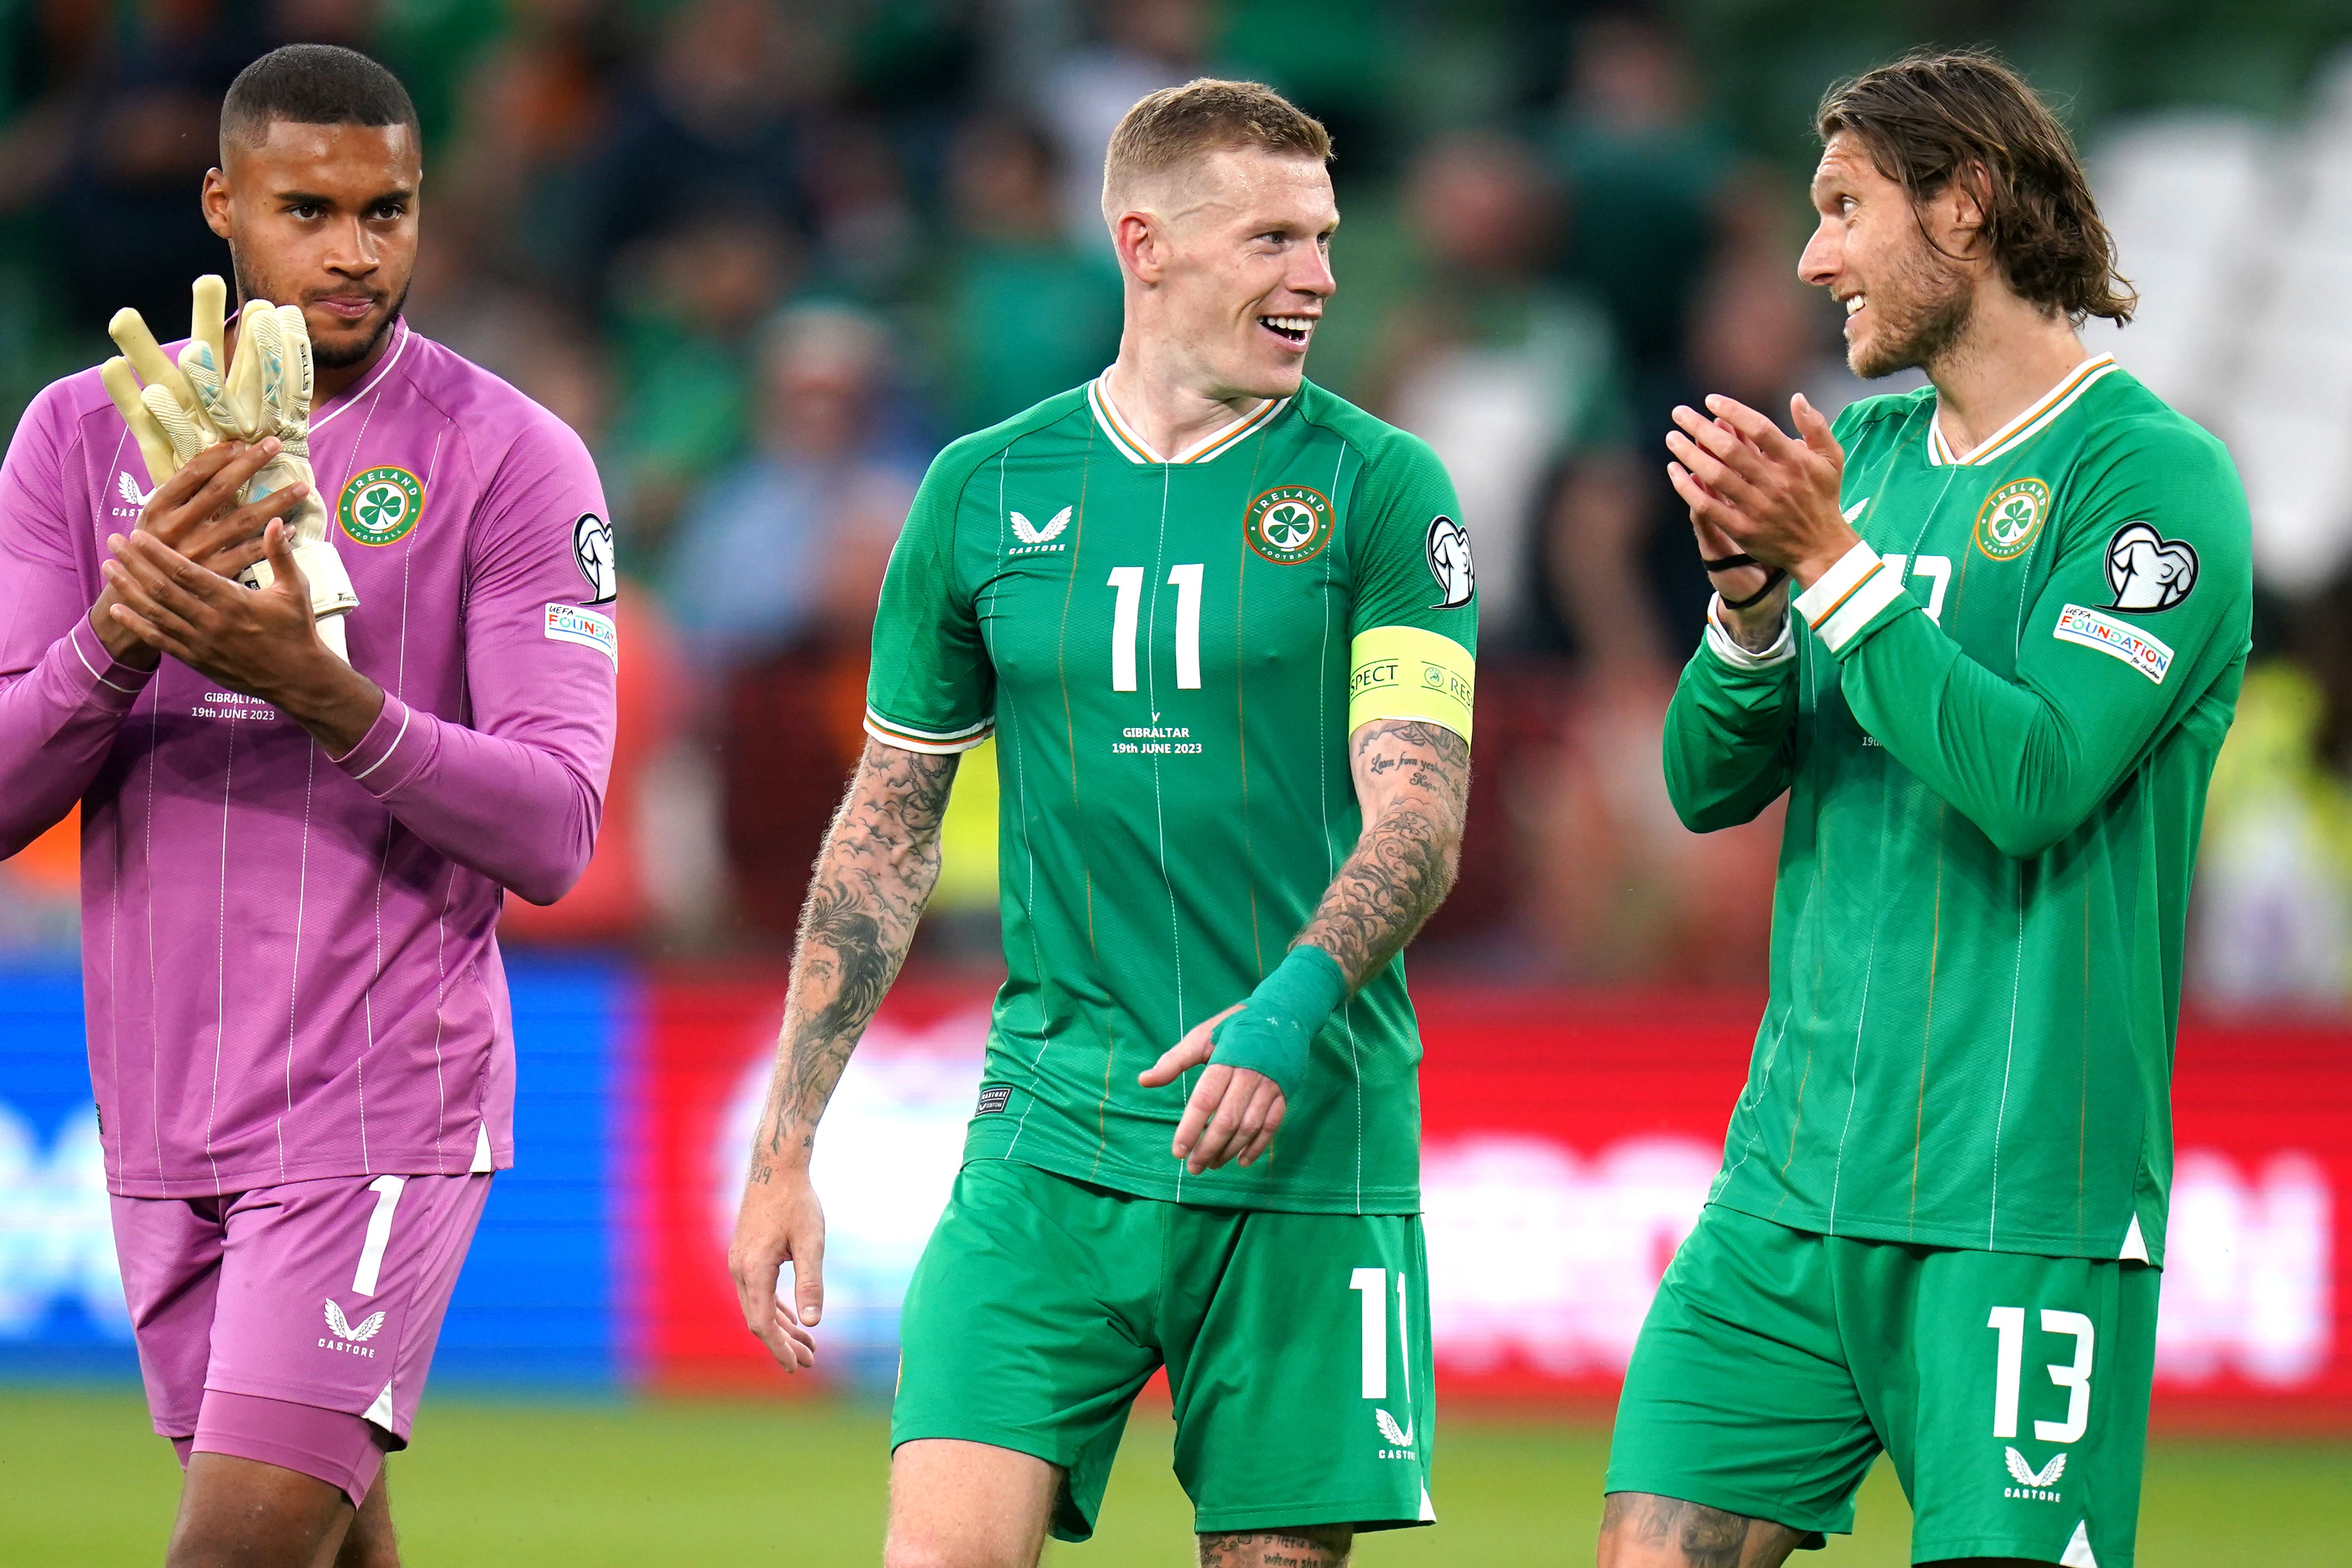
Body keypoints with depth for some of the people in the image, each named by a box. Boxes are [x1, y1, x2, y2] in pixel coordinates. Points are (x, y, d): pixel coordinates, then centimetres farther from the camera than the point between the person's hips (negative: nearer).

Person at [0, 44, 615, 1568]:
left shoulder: (511, 458, -5)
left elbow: (551, 836, -11)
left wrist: (317, 690, -25)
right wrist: (123, 631, -20)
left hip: (382, 1106, -4)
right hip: (164, 1109, 4)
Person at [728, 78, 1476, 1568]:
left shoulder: (1377, 486, 1)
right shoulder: (986, 490, 8)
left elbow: (1420, 812, -8)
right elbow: (887, 829, 14)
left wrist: (1293, 1008, -28)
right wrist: (783, 1150, 11)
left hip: (1308, 1153, -1)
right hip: (1054, 1135, 1)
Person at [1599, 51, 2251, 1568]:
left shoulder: (2152, 474, -8)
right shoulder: (1864, 451, 14)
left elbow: (2033, 780, -19)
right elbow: (1709, 781, 10)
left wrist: (1830, 561, -17)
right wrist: (1749, 586, -8)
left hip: (2021, 1201, -6)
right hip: (1792, 1182, 6)